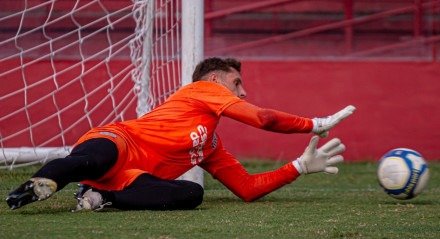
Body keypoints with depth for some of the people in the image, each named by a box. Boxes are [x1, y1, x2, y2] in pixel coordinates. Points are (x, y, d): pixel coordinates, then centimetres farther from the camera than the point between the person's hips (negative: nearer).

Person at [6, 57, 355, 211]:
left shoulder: (212, 148, 34)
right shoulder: (201, 90, 13)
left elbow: (249, 189, 30)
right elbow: (262, 118, 3)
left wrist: (301, 166, 28)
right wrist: (317, 124, 15)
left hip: (132, 178, 8)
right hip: (114, 142, -8)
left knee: (191, 193, -23)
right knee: (98, 160, -46)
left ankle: (101, 198, -25)